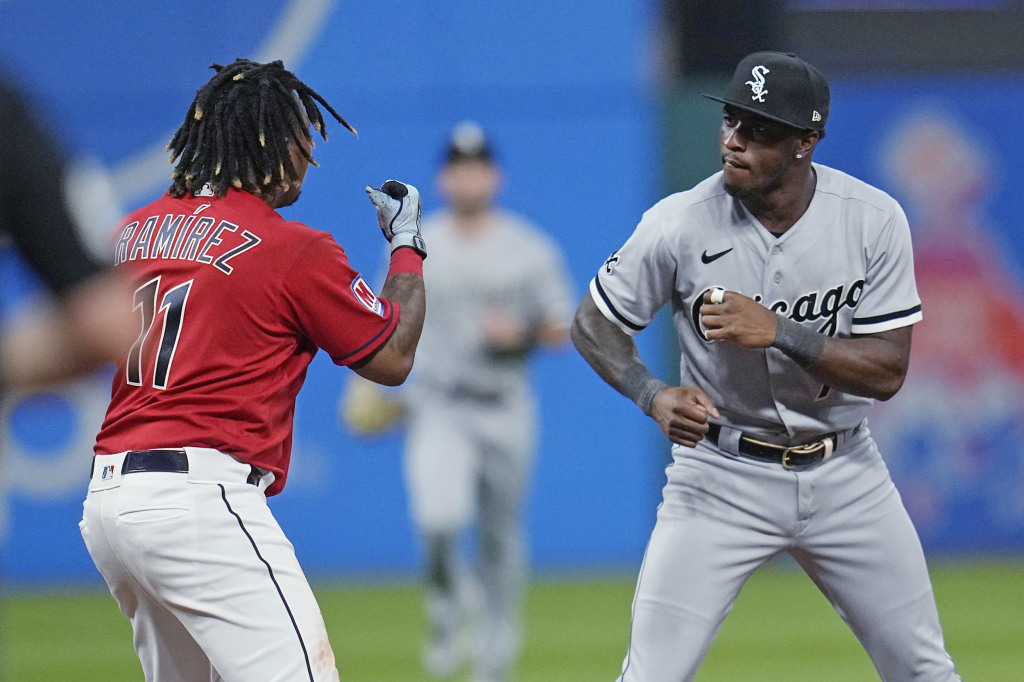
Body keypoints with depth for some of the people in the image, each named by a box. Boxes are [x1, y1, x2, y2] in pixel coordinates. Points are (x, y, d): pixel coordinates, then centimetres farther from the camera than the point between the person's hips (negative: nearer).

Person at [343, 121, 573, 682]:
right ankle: (450, 611, 4)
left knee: (500, 535, 9)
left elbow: (561, 331, 4)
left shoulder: (530, 249, 0)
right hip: (437, 406, -1)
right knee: (438, 518, -24)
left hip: (505, 409, 1)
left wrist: (522, 334, -16)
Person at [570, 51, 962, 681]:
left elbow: (887, 372, -13)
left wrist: (779, 332, -27)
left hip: (845, 475, 2)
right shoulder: (680, 225, -15)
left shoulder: (875, 220, -12)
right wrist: (654, 395, -22)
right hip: (722, 477, -2)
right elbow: (594, 325, -3)